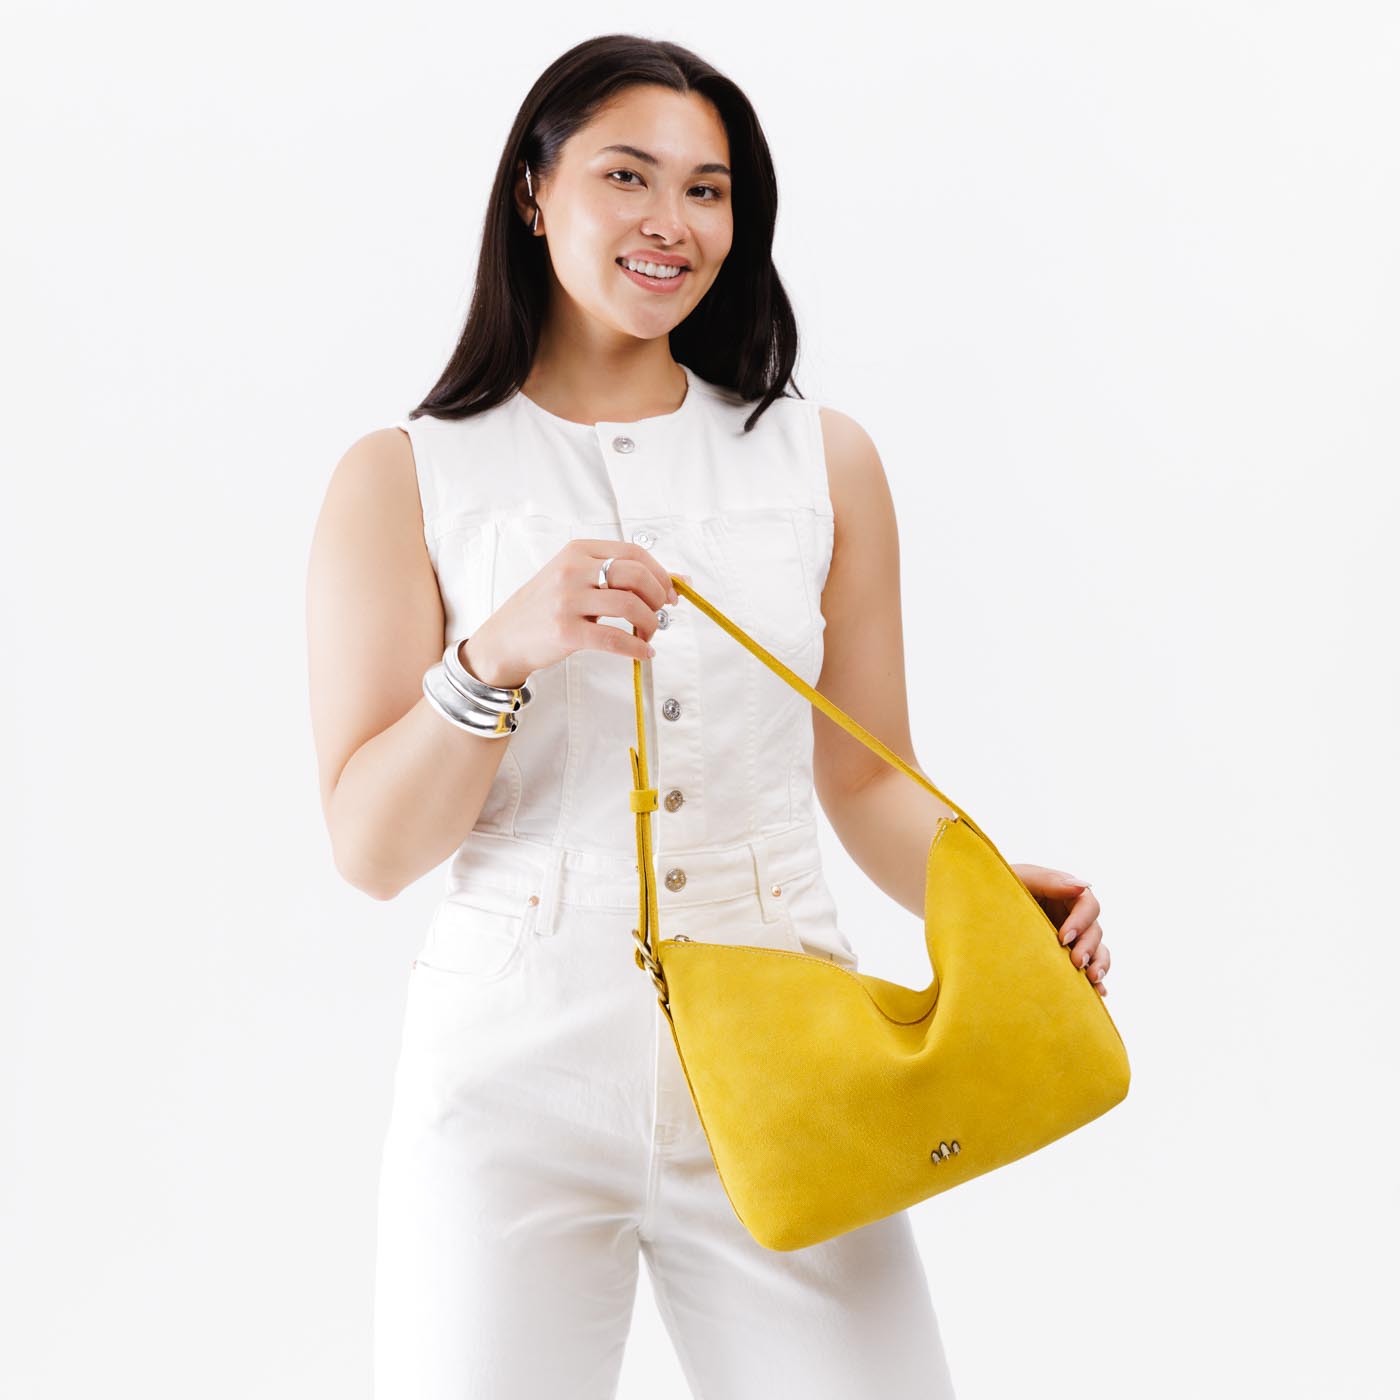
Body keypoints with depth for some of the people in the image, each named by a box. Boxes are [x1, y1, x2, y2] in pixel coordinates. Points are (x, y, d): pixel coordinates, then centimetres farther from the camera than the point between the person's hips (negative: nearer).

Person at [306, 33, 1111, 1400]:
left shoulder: (821, 459, 8)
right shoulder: (404, 478, 3)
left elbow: (866, 779, 10)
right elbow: (371, 848, -3)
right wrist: (500, 654, -20)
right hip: (518, 1073, -1)